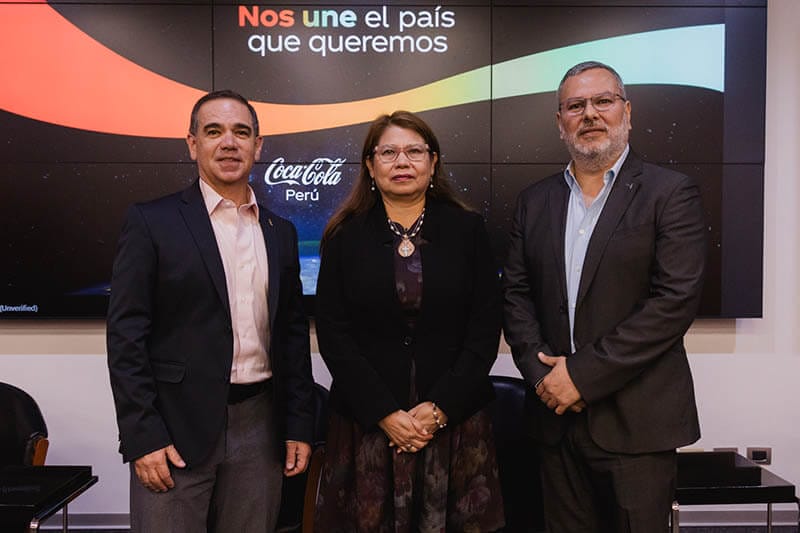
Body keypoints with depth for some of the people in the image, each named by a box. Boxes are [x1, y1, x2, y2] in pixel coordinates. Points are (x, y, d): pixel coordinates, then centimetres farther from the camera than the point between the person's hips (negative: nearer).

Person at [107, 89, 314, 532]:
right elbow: (126, 335, -6)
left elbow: (293, 333, 11)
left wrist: (299, 427, 8)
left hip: (261, 427, 4)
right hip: (176, 429, -4)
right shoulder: (152, 221, -3)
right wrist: (142, 437, -11)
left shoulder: (281, 232, 9)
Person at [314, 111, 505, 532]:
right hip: (366, 424, 0)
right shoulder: (345, 236, 1)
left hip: (455, 423, 1)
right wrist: (385, 413, -11)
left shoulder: (467, 229, 2)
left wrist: (439, 409, -9)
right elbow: (332, 334, -3)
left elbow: (485, 330, -1)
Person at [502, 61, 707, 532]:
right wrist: (541, 372, -9)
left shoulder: (671, 193, -5)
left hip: (637, 422, -3)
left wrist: (583, 374, -16)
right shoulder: (536, 201, 9)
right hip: (558, 416, 4)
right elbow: (516, 295, 7)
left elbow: (676, 299, -14)